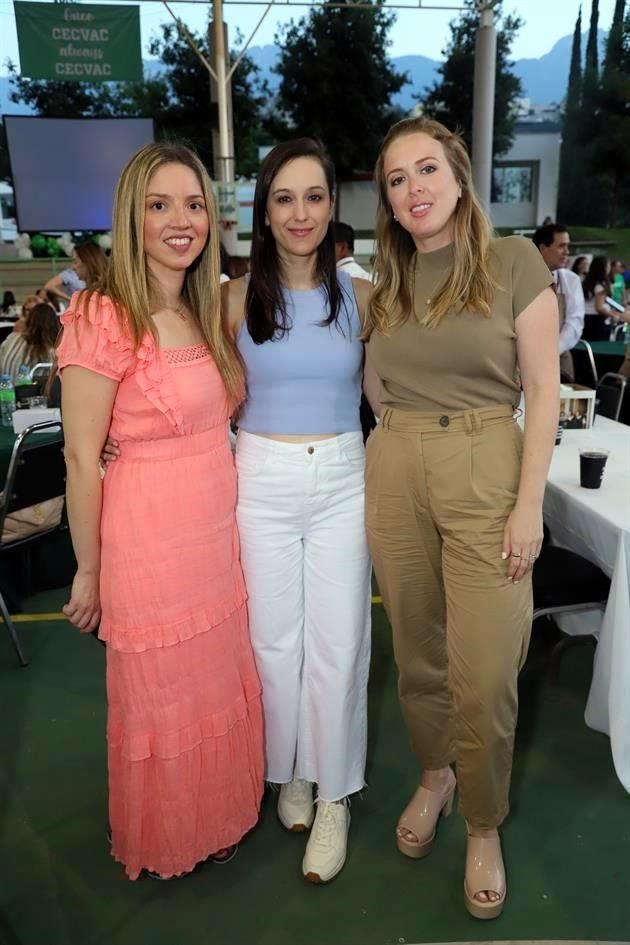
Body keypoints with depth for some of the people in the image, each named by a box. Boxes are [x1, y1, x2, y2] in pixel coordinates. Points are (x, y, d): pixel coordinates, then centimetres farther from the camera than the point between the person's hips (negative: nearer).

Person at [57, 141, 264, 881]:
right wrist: (88, 571, -9)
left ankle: (218, 813, 48)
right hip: (150, 537, -7)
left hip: (219, 527, 7)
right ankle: (163, 840, 42)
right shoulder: (102, 318, -17)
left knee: (219, 684, 21)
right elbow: (81, 459, -14)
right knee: (163, 698, 14)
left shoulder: (206, 310, 7)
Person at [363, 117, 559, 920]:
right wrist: (371, 488, 6)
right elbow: (380, 389, 12)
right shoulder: (382, 280, 9)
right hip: (395, 475, 4)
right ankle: (433, 777, 41)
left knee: (484, 674, 0)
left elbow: (542, 391, -4)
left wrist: (529, 503, -10)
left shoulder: (514, 263, -2)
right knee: (417, 655, 16)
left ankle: (483, 828, 25)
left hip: (485, 474, -3)